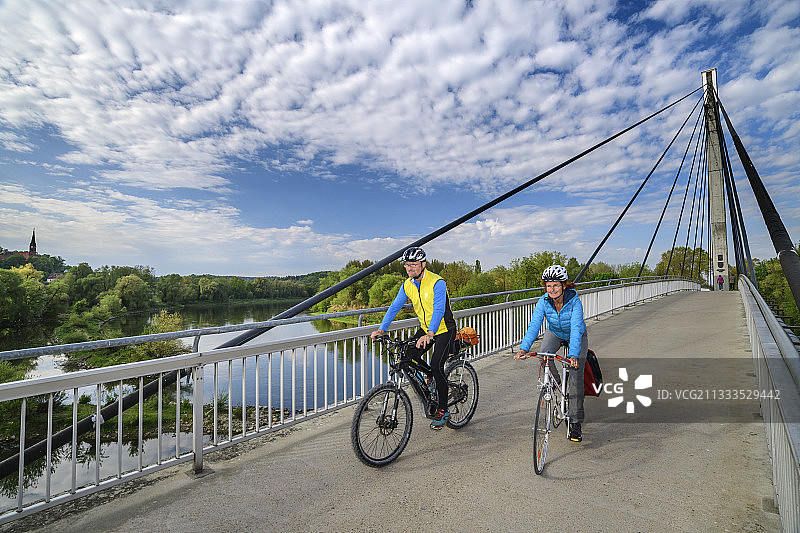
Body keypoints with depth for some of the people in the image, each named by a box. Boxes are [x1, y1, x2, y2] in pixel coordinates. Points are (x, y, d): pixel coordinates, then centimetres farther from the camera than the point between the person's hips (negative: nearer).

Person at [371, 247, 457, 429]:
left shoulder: (437, 283, -23)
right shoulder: (407, 285, -3)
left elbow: (438, 310, -34)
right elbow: (394, 307, -3)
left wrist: (430, 334, -48)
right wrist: (382, 329, -14)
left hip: (444, 330, -6)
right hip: (425, 329, 6)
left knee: (436, 367, -17)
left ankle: (443, 411, 2)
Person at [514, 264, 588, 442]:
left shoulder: (574, 301, -32)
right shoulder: (544, 301, -24)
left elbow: (576, 329, -41)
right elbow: (534, 324, -33)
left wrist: (574, 355, -54)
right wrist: (524, 348, -47)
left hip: (576, 337, -2)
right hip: (554, 333, 2)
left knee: (576, 379, -8)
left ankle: (575, 424, 4)